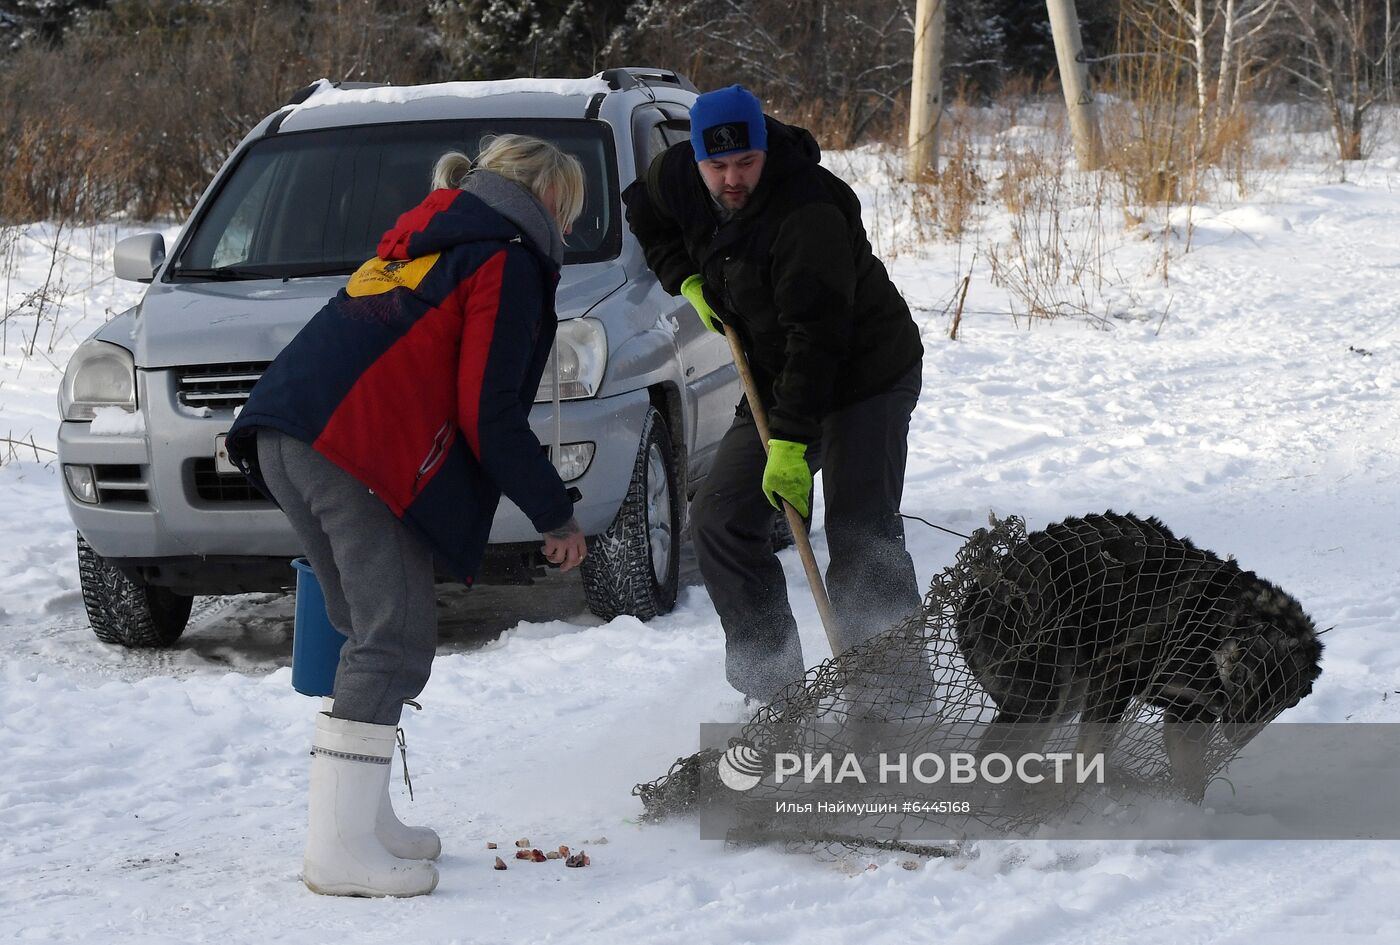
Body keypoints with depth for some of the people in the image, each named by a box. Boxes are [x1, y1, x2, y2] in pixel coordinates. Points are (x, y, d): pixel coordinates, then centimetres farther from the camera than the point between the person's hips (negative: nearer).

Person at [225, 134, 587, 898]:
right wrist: (555, 515, 2)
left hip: (284, 435, 9)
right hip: (359, 447, -9)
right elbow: (488, 414, -5)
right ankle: (342, 849, -12)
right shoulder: (510, 261, 2)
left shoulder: (425, 243, 29)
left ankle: (362, 820, 22)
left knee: (372, 631, 18)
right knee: (396, 636, -7)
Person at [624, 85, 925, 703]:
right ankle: (772, 681, 9)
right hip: (778, 383, 8)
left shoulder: (811, 215, -31)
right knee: (721, 520, 2)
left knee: (860, 540, -19)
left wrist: (791, 442, -35)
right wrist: (688, 280, 3)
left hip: (865, 377, -8)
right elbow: (645, 214, 19)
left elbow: (815, 336, -33)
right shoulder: (677, 178, -7)